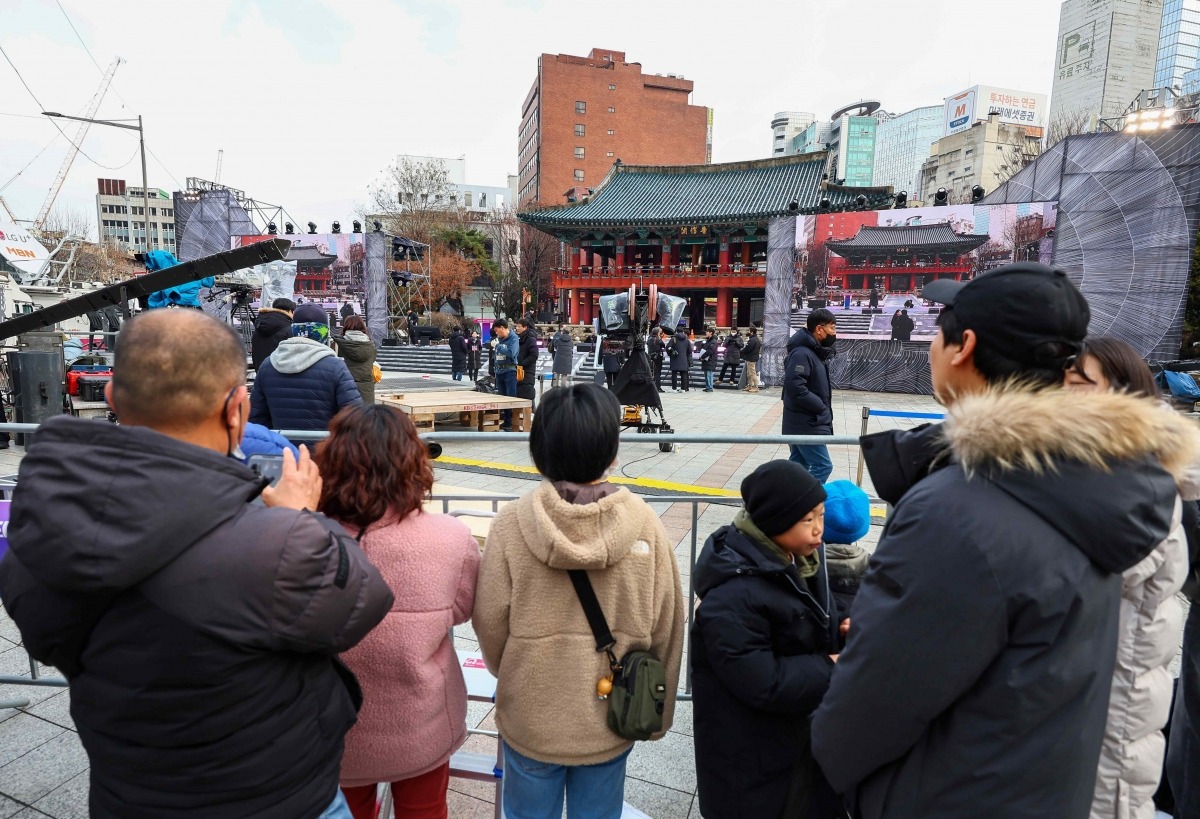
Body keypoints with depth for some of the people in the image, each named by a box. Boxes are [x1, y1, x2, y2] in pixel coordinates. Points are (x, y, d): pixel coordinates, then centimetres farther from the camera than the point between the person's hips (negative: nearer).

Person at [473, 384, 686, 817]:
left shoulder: (513, 521, -19)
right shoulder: (644, 521, -16)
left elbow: (490, 623, -10)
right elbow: (666, 631, -8)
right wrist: (657, 712, 9)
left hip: (530, 715, 0)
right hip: (612, 717, 1)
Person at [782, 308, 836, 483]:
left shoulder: (816, 352, 12)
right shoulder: (802, 353, -19)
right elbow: (796, 388, -26)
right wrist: (822, 408, -17)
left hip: (806, 423, 10)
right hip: (806, 424, -10)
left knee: (799, 465, 14)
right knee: (823, 466, -6)